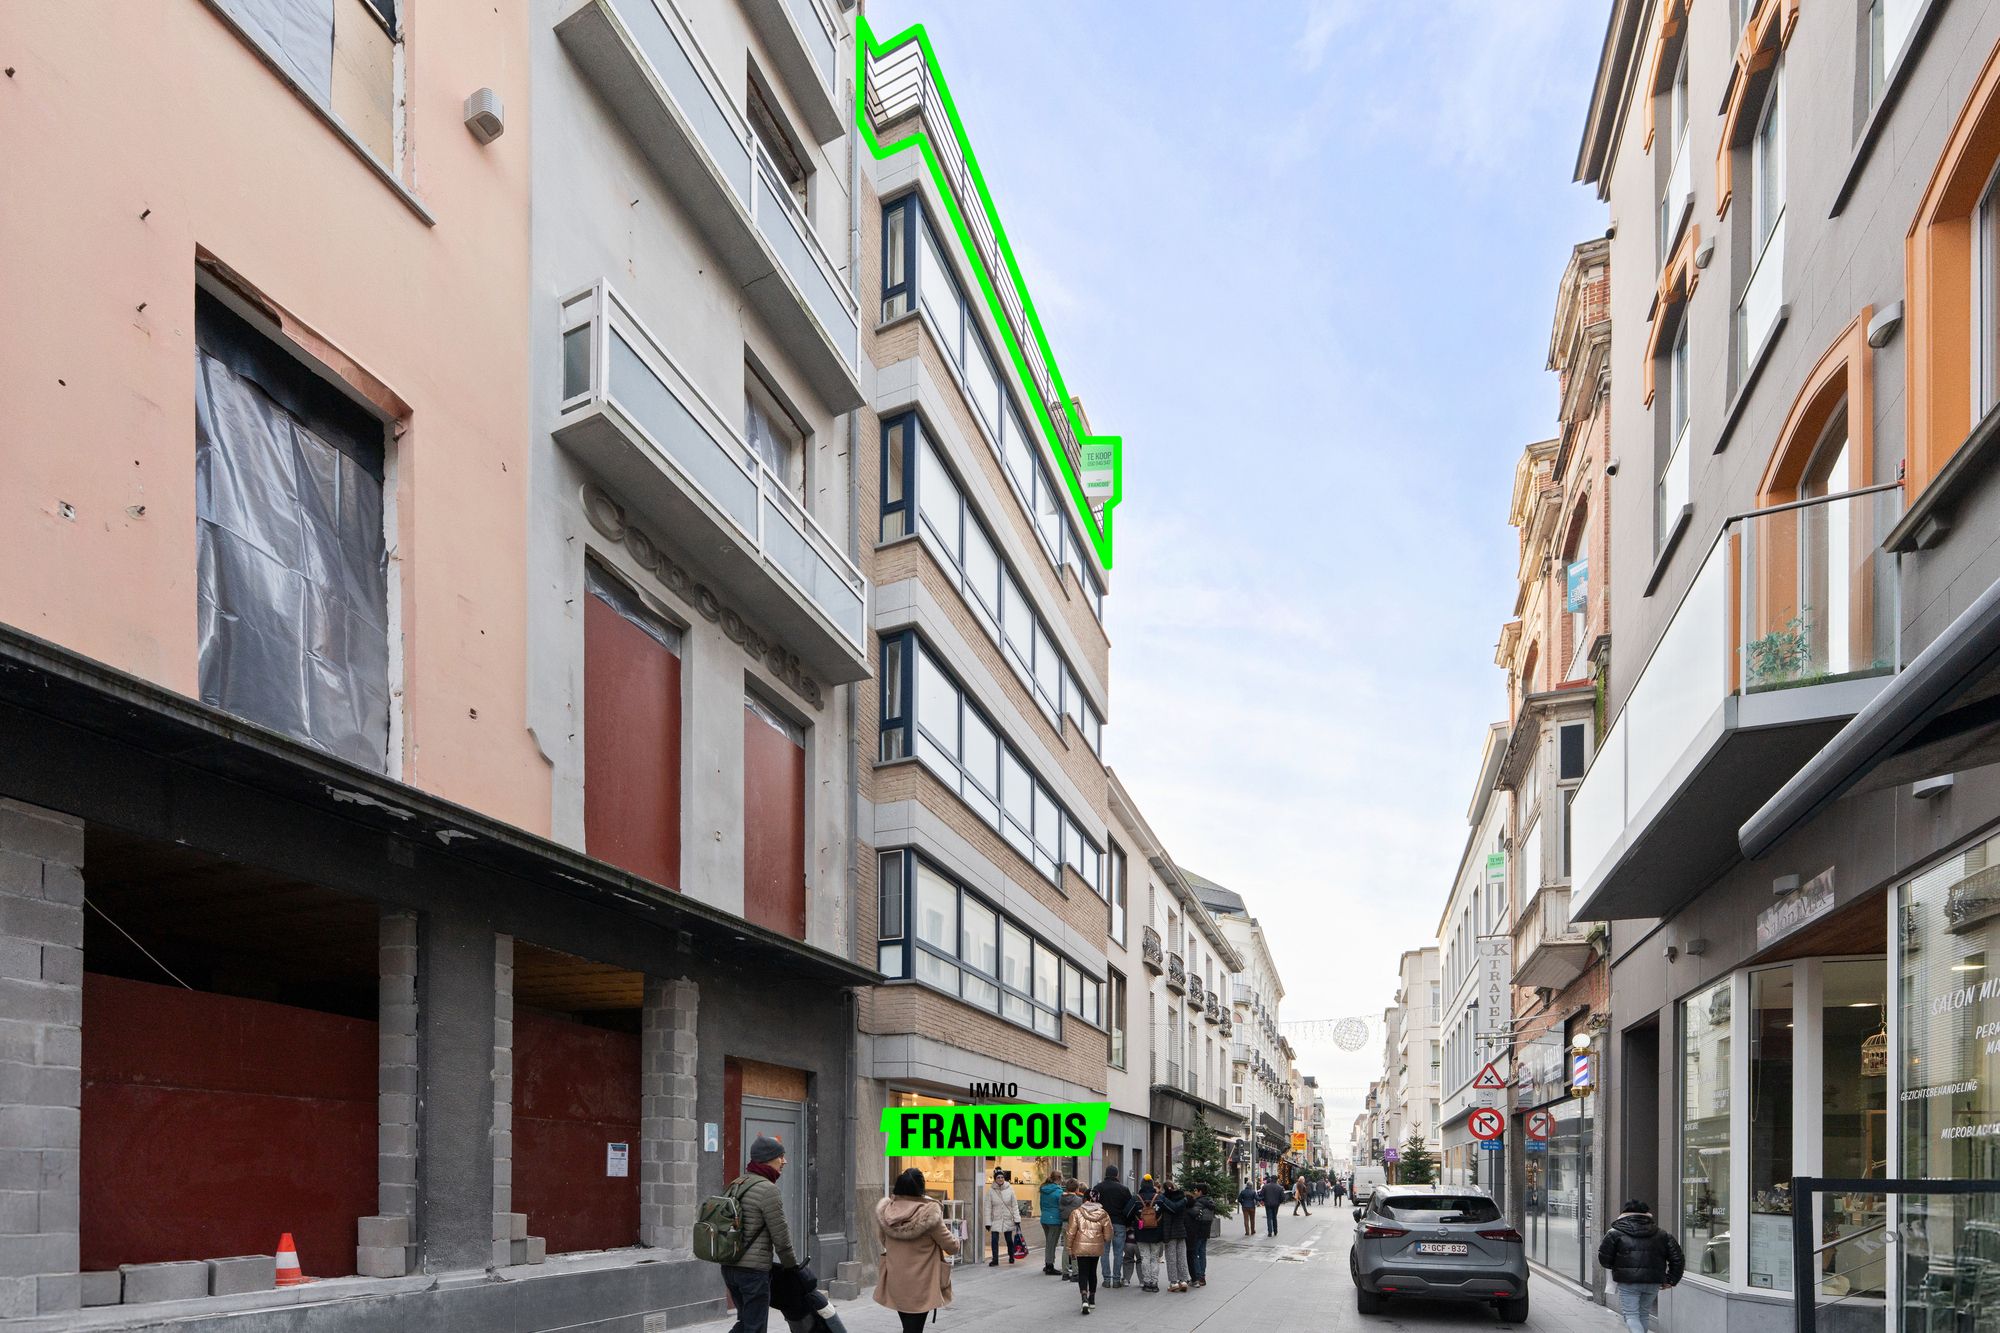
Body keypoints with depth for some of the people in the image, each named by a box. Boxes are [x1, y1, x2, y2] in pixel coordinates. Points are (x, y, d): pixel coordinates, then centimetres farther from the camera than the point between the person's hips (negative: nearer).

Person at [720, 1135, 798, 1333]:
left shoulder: (737, 1184, 12)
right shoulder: (768, 1190, -15)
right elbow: (781, 1235, -12)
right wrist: (792, 1265, 3)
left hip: (729, 1265, 8)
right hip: (754, 1270, -8)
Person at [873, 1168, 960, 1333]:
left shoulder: (884, 1211, -8)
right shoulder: (928, 1214, -21)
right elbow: (952, 1247, -11)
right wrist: (955, 1239, 11)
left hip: (895, 1283, 4)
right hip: (920, 1285, -4)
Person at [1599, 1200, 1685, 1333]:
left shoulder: (1615, 1234, 0)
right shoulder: (1661, 1235, 11)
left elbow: (1604, 1259, -3)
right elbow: (1677, 1258, 8)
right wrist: (1671, 1280, 14)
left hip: (1628, 1283, -4)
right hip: (1653, 1282, 4)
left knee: (1631, 1316, -1)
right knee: (1644, 1315, 20)